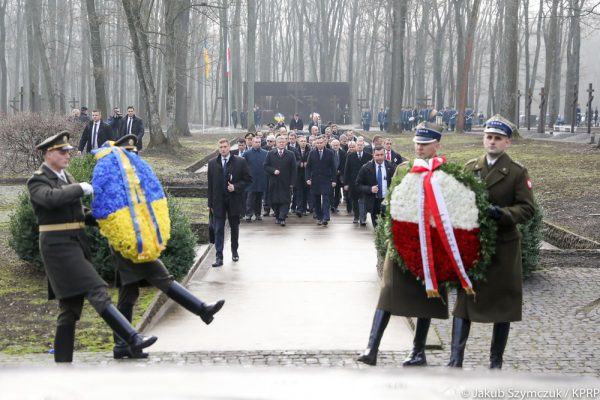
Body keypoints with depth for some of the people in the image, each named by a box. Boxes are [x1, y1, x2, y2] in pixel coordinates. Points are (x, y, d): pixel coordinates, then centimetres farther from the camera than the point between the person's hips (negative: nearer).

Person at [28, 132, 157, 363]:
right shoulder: (37, 181, -6)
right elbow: (51, 198, -30)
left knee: (71, 305, 9)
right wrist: (81, 188, -20)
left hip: (76, 244, 9)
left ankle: (62, 361, 13)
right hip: (58, 246, -9)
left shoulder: (66, 177, 19)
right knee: (96, 291, -17)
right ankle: (133, 340, -23)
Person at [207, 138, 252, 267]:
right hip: (218, 202, 0)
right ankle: (219, 257, -4)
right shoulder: (212, 163, 3)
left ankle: (234, 251, 33)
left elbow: (248, 179, 0)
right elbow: (210, 184, 5)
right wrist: (210, 203, 3)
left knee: (234, 227, 14)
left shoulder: (240, 162, -2)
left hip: (234, 200, 0)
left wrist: (236, 187, -16)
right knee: (218, 230, -3)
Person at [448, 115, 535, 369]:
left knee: (502, 303, 7)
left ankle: (496, 362, 19)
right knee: (463, 299, -2)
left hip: (503, 246, -2)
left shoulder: (517, 173, -3)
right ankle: (455, 361, -1)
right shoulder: (470, 168, 9)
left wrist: (501, 213, -22)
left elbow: (527, 209, -7)